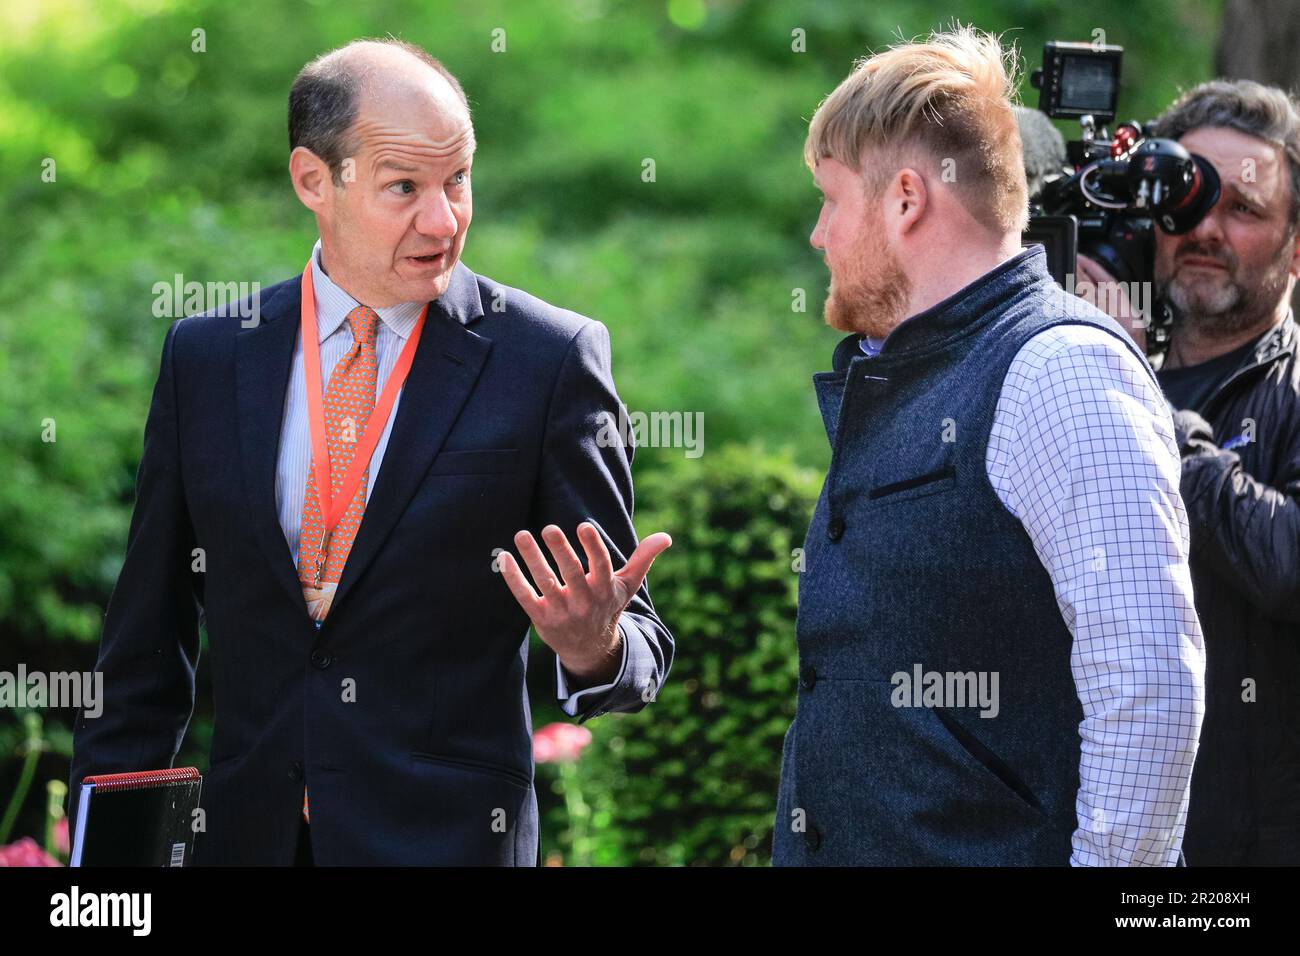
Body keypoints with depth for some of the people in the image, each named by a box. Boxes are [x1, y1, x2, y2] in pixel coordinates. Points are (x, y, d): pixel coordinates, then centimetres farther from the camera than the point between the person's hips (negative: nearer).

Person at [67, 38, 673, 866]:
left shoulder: (550, 360, -5)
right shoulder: (206, 357, 4)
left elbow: (635, 639, -4)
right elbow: (148, 642, 8)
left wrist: (597, 647, -27)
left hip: (449, 836, -3)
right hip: (245, 831, 3)